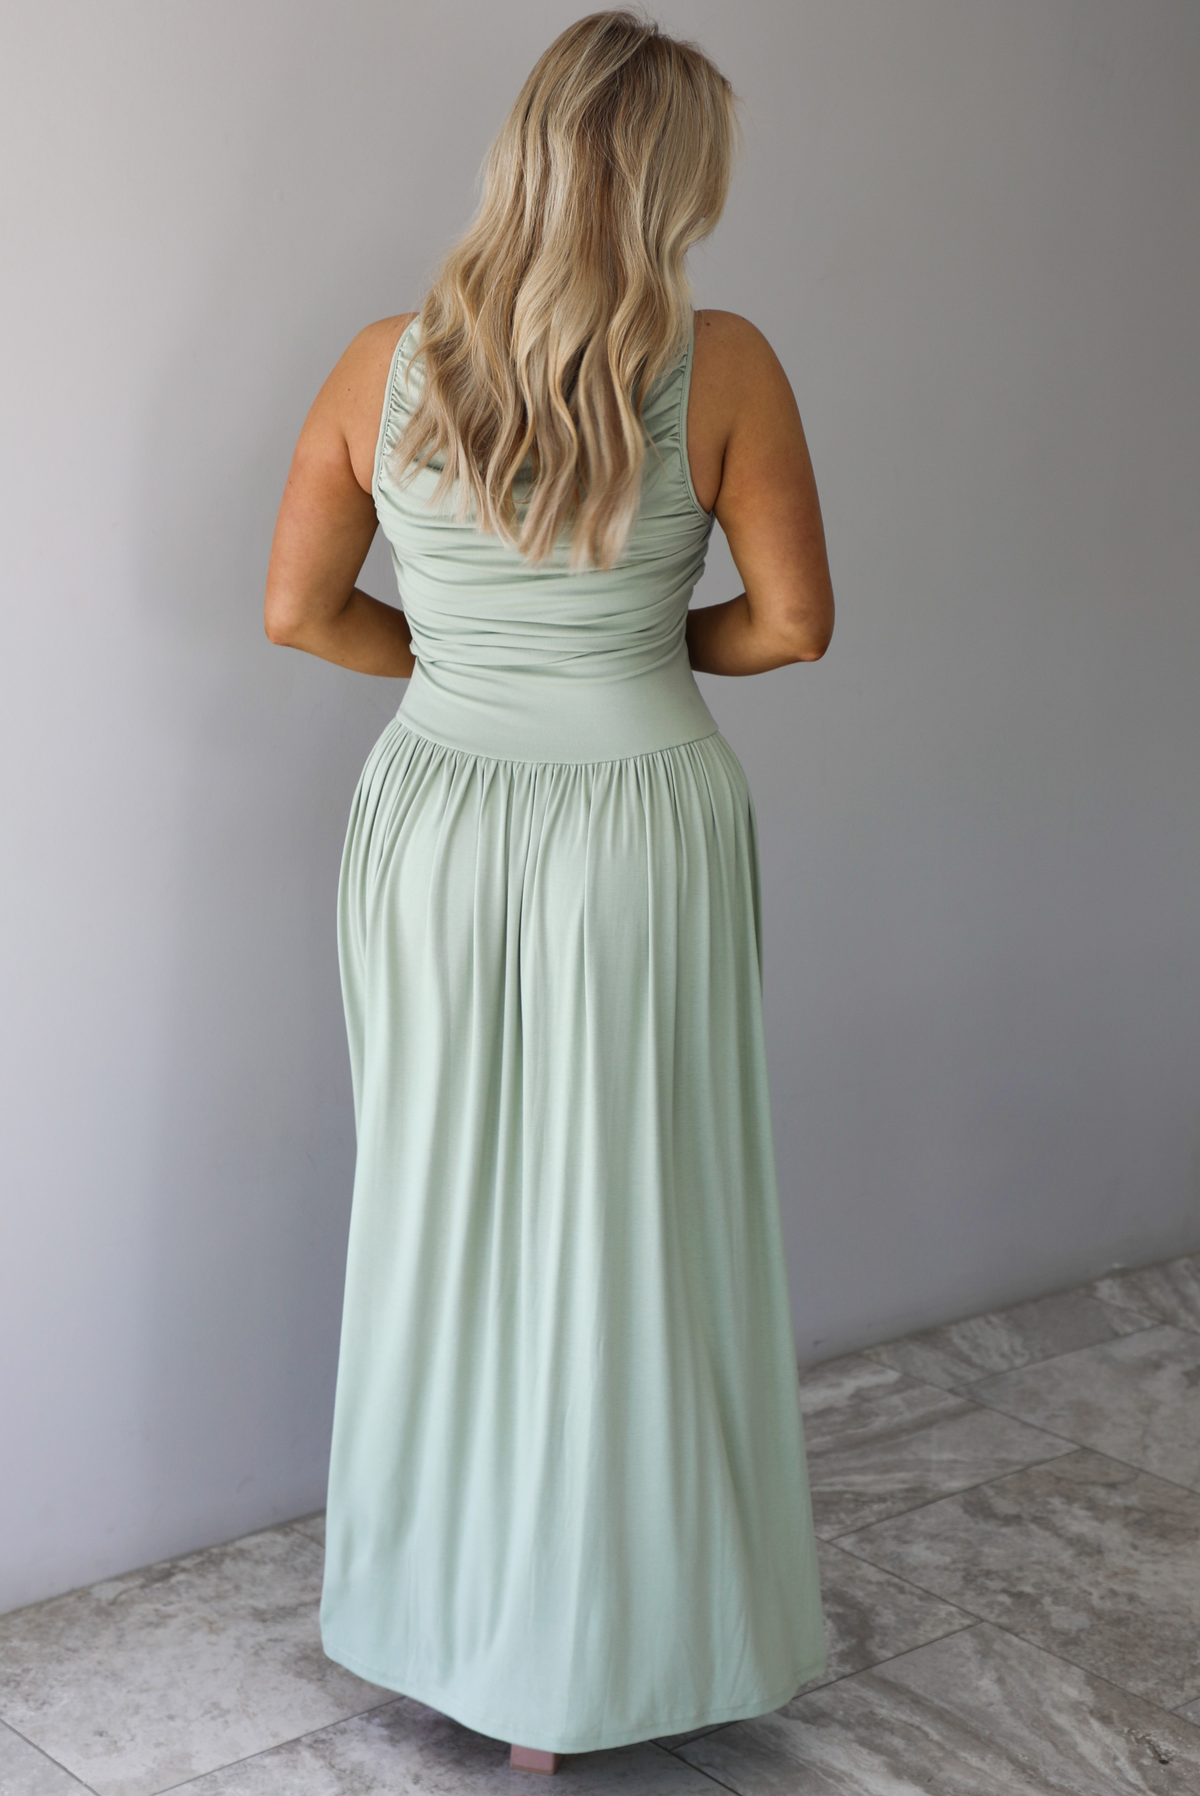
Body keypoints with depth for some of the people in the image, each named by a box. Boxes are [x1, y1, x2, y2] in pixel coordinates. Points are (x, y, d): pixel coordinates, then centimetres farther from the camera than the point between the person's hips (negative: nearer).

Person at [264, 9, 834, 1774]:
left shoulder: (385, 367, -5)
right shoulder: (721, 367, -12)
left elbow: (299, 611, 1)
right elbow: (795, 623, -7)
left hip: (435, 824, 3)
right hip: (639, 834, -2)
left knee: (445, 1213, 17)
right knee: (628, 1231, 11)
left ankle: (447, 1610, 32)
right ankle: (592, 1649, 25)